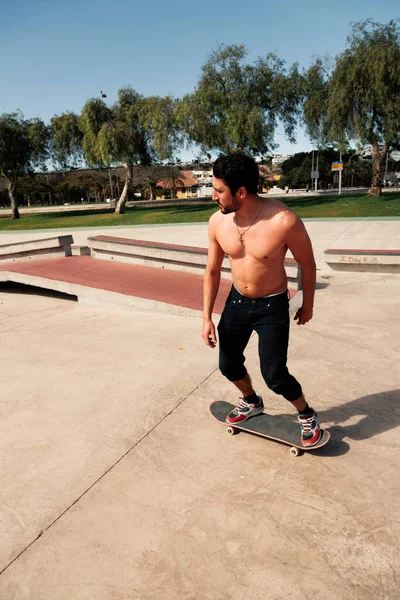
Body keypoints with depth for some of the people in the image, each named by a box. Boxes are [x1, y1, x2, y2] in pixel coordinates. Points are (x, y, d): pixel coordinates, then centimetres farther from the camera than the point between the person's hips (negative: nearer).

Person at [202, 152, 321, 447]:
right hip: (237, 301, 5)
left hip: (273, 307, -4)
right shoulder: (217, 222, -14)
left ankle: (308, 416, 30)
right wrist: (207, 317, 1)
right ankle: (252, 402, 46)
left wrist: (308, 306, 3)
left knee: (274, 376, -2)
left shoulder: (284, 221, -28)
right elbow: (212, 271, 0)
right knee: (228, 365, 14)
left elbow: (308, 264, -10)